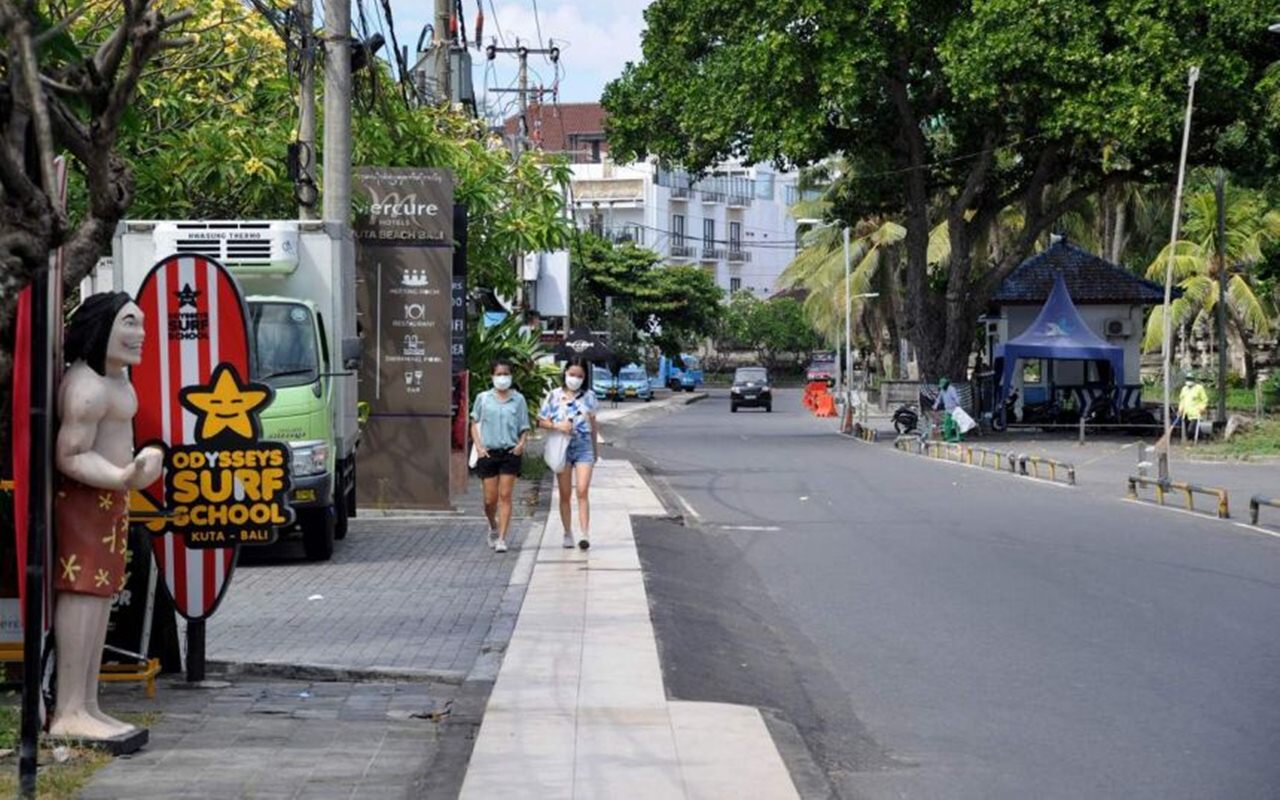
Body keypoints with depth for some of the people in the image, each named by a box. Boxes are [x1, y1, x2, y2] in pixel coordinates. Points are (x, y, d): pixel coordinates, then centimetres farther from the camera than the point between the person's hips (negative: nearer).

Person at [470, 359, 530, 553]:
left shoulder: (518, 399, 4)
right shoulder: (483, 398, 5)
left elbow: (524, 428, 8)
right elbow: (475, 424, 9)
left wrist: (521, 444, -10)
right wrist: (479, 446, -4)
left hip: (510, 452, -1)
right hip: (489, 452, 1)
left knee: (505, 496, -5)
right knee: (490, 499, 3)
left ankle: (502, 539, -4)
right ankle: (493, 527, 33)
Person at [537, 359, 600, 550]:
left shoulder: (589, 396, 5)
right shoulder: (555, 396, 1)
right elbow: (541, 421, 3)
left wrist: (596, 448, 18)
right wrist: (557, 426, -15)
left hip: (584, 446, 0)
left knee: (582, 491, -13)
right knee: (565, 495, 6)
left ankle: (584, 534, -19)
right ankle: (568, 534, 15)